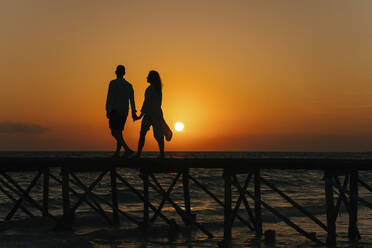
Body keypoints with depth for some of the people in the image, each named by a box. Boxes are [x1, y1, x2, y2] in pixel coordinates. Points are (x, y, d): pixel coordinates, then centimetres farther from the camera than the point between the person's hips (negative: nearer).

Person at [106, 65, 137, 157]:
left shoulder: (113, 83, -5)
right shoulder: (129, 85, 11)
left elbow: (109, 98, -11)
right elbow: (132, 100, 9)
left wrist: (107, 110, -12)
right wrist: (133, 113, 9)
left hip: (115, 110, -6)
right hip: (124, 111, 6)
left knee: (115, 132, -9)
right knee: (119, 131, 13)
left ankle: (127, 149, -25)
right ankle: (117, 152, 10)